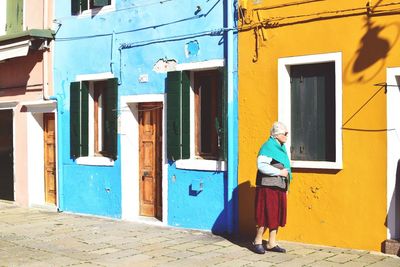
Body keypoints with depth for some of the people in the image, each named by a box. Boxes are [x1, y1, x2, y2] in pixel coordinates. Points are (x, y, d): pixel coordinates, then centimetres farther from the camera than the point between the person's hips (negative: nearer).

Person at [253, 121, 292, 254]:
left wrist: (286, 173, 13)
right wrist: (279, 172, -20)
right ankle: (258, 242, 10)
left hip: (279, 188, 9)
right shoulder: (268, 147, -13)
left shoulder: (281, 148, 16)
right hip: (268, 187, -9)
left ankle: (272, 243, 19)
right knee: (266, 214, -4)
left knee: (277, 215, 10)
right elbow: (261, 165, -24)